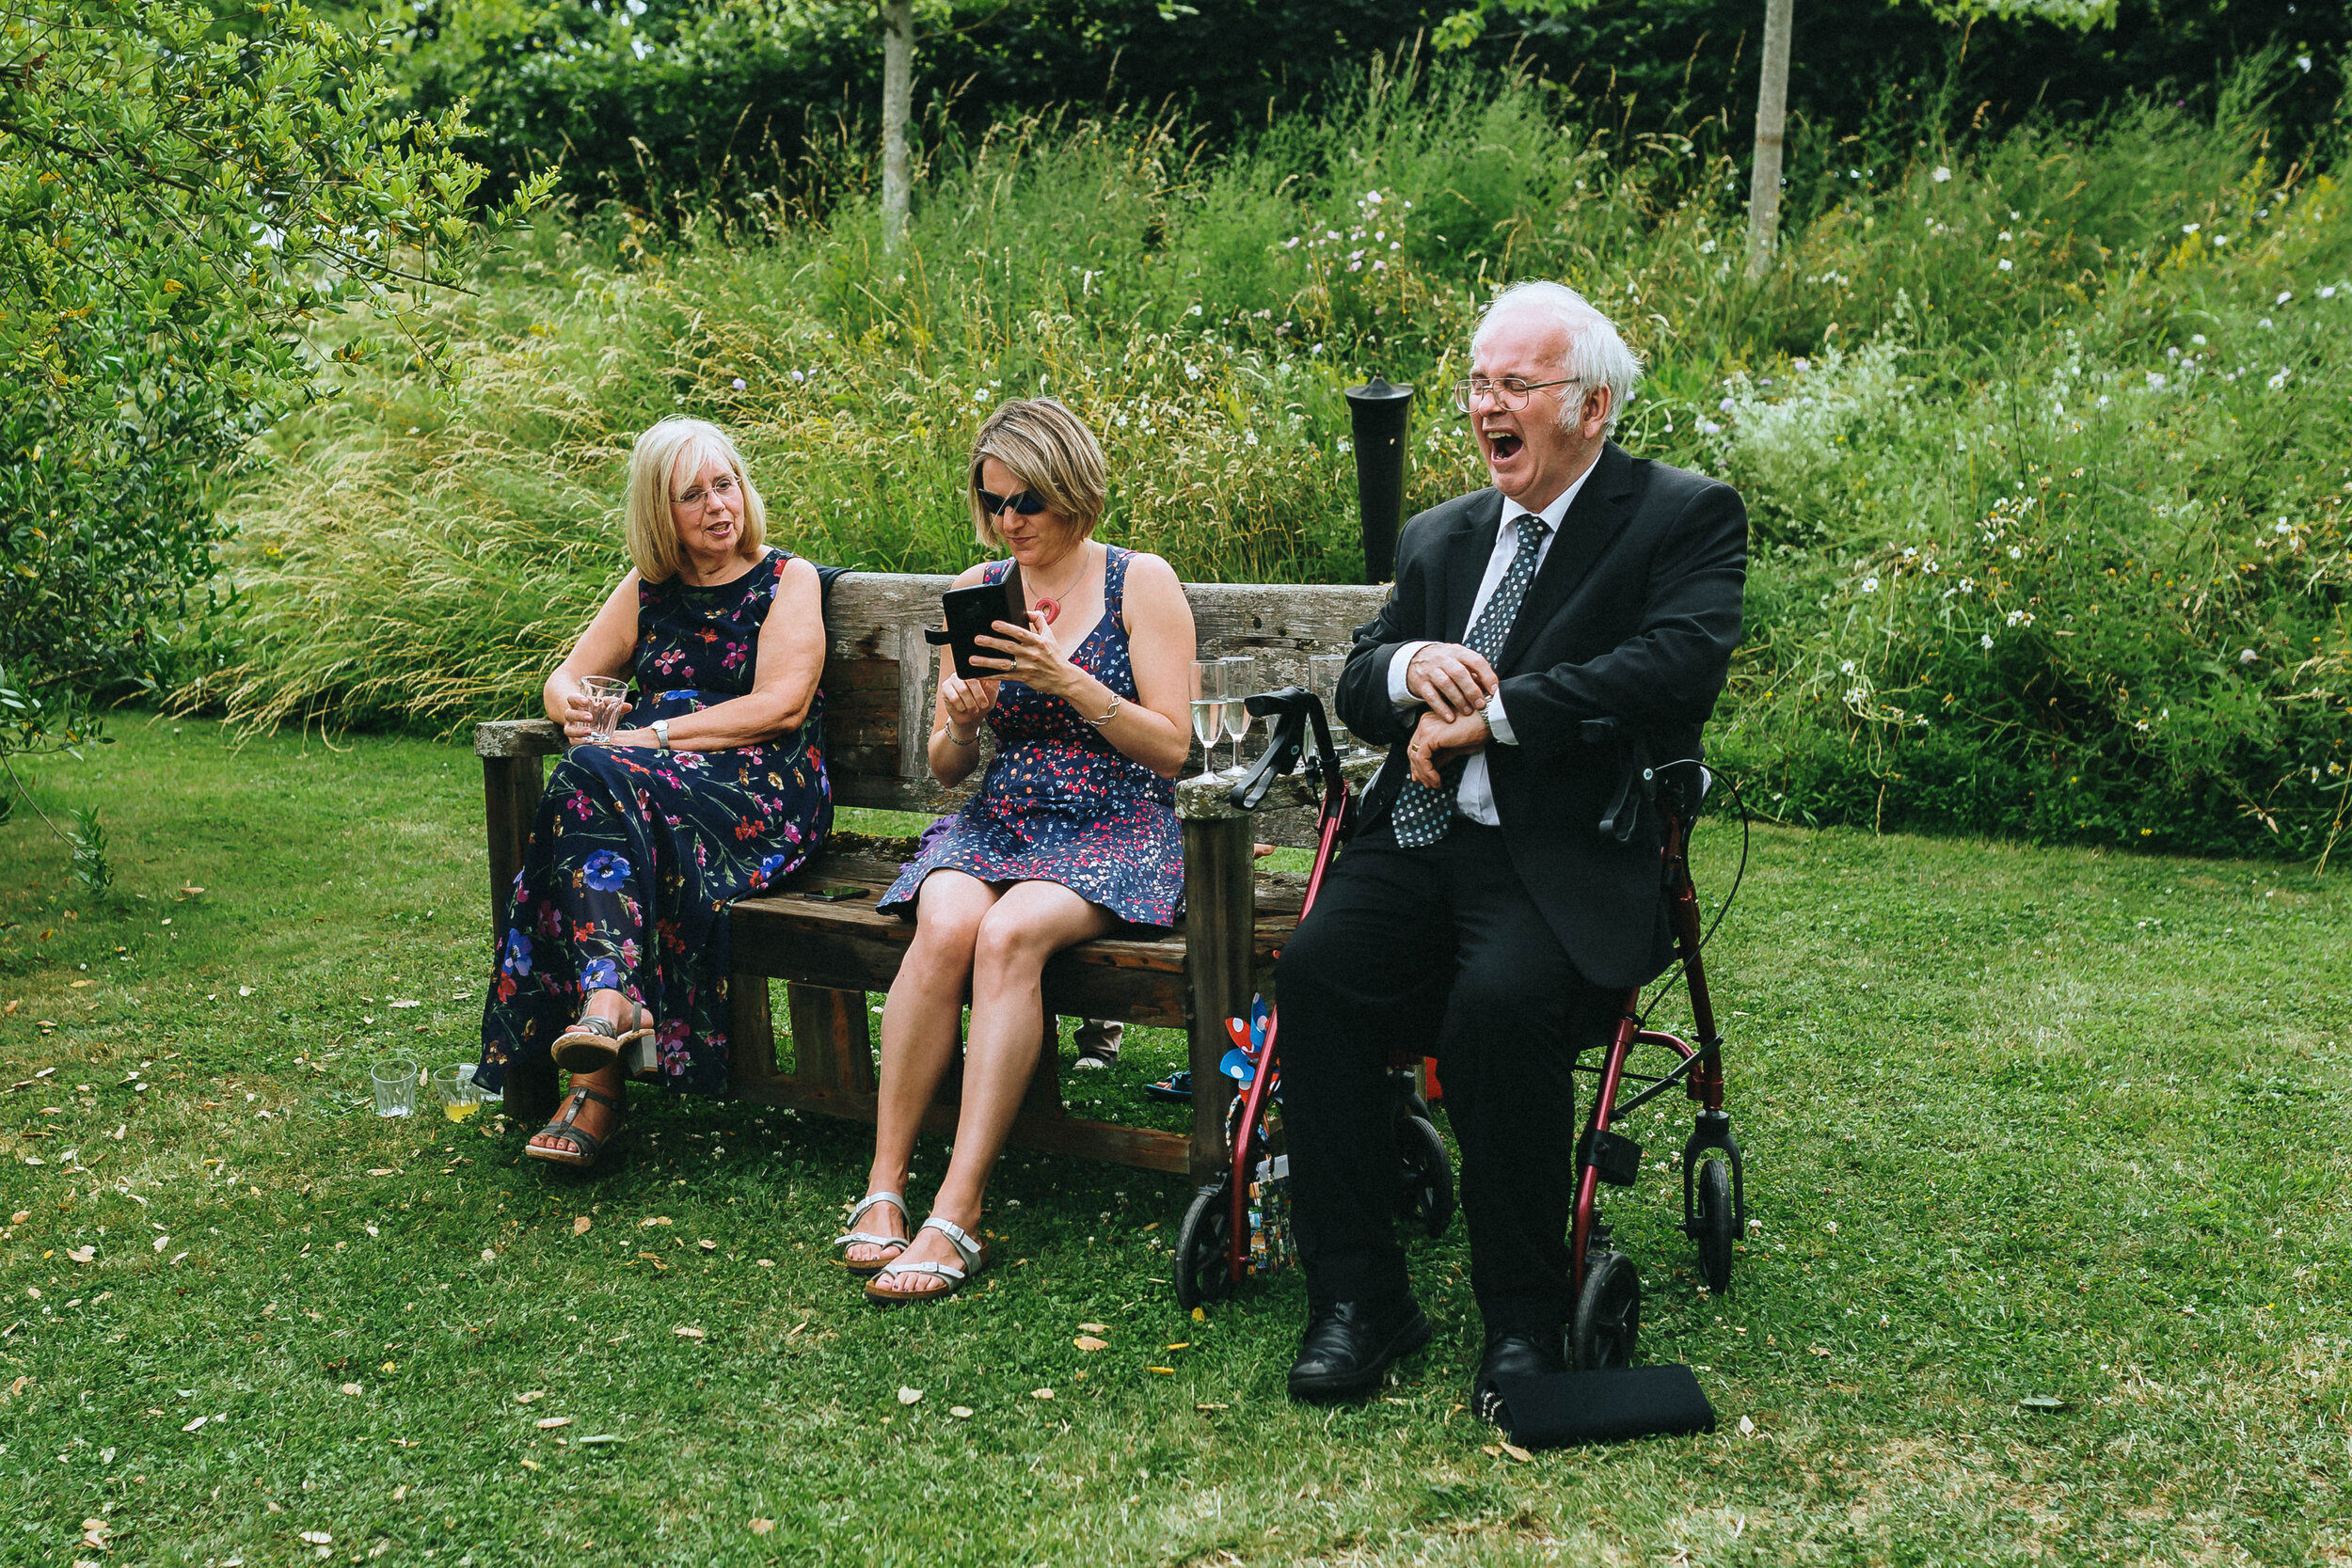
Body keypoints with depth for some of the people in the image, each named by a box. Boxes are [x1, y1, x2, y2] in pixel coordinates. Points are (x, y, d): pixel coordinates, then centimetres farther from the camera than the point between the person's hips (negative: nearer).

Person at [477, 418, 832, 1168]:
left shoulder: (789, 579, 4)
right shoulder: (648, 589, 19)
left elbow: (781, 706, -9)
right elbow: (568, 676, 20)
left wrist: (652, 735, -14)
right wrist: (570, 703, -6)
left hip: (763, 793, -5)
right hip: (654, 774, 5)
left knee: (596, 782, -32)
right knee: (588, 783, -31)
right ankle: (612, 1002, -41)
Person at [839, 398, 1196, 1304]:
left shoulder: (1141, 584, 1)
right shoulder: (978, 590, 12)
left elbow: (1171, 748, -6)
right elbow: (945, 770, 15)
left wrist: (1070, 682, -17)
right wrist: (959, 724, -8)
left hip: (1117, 830, -3)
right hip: (999, 820, 3)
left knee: (1009, 935, -34)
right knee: (945, 925, -31)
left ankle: (957, 1211, -32)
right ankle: (884, 1185, -26)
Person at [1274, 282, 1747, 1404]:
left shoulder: (1686, 517, 4)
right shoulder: (1440, 536, 23)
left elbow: (1676, 670, -14)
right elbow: (1353, 689, 17)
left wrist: (1487, 711, -14)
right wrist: (1411, 665, -8)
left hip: (1568, 859, -5)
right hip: (1419, 843, 5)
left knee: (1502, 1000, -32)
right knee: (1317, 966, -23)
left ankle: (1523, 1320, -13)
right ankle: (1356, 1298, -13)